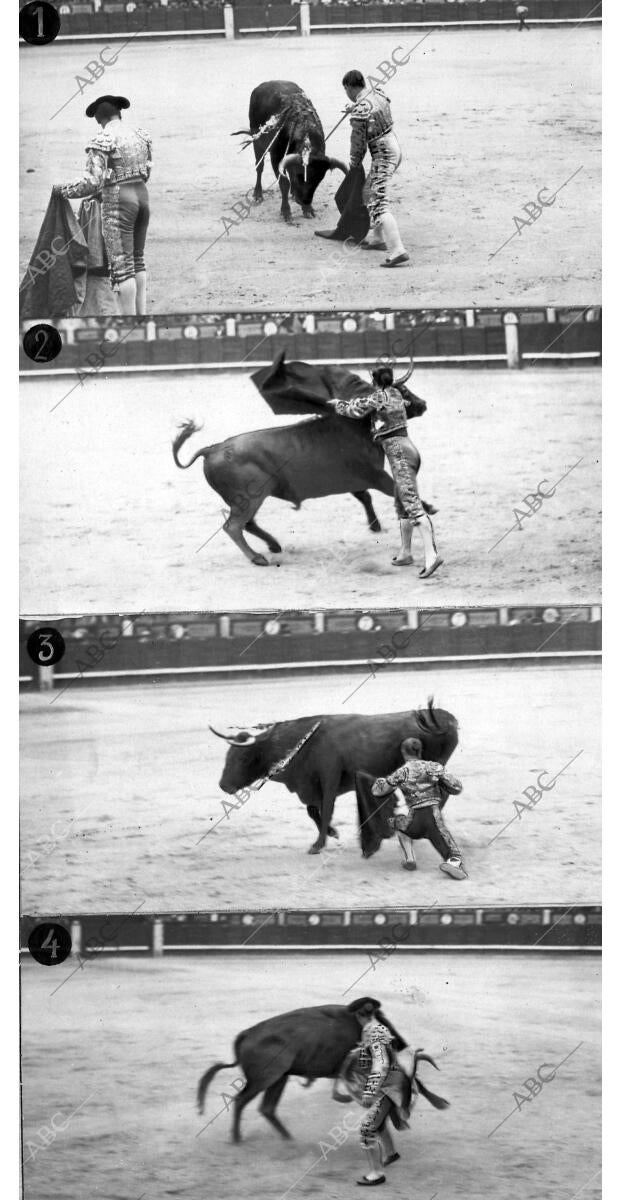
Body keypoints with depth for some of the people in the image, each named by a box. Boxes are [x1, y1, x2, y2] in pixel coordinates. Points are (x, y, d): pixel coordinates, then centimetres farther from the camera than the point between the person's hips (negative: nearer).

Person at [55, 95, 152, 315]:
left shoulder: (102, 142, -13)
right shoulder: (139, 135, 9)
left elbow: (92, 181, -19)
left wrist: (63, 189, -2)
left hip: (118, 205, -7)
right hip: (141, 197, 7)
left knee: (122, 265, -4)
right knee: (137, 259, 19)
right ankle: (141, 315, 21)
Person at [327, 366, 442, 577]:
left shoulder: (378, 397, -5)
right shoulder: (395, 394, 18)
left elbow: (356, 410, 5)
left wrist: (337, 404, 23)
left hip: (398, 452, -9)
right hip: (406, 448, 9)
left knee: (412, 504, -18)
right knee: (402, 504, 20)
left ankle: (431, 555, -30)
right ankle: (405, 553, 30)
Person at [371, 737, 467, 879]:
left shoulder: (402, 772, 5)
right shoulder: (434, 767, 8)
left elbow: (377, 790, 13)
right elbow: (457, 788, 8)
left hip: (415, 825, 0)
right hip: (435, 820, 0)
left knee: (398, 818, 34)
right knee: (455, 857, 8)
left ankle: (410, 858, 17)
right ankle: (453, 863, -32)